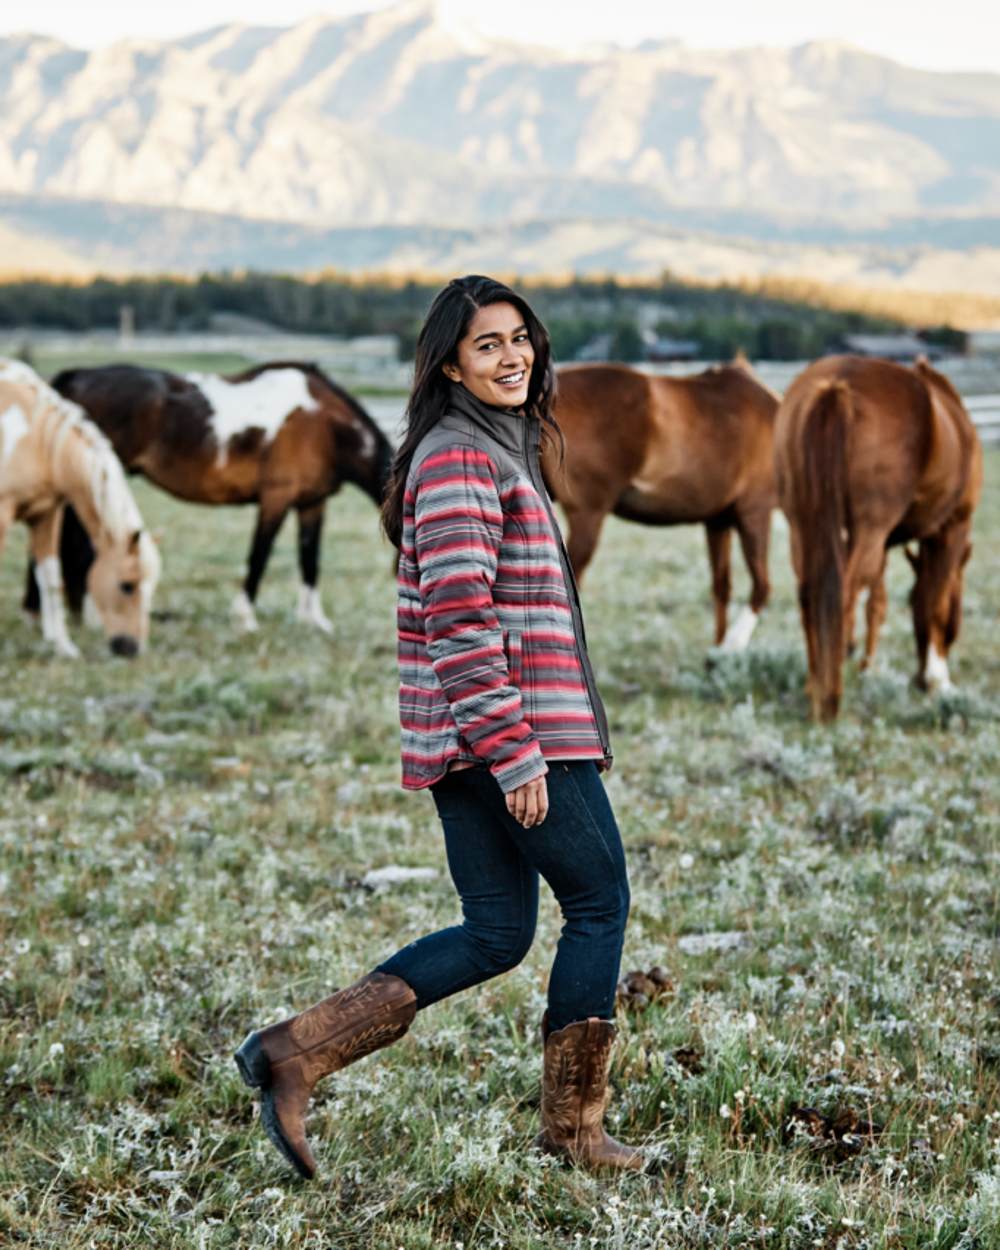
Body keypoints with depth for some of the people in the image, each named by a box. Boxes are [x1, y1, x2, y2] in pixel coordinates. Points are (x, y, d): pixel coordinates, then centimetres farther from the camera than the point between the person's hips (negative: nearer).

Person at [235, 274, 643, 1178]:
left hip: (462, 741, 10)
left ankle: (298, 1053, 4)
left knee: (497, 933, 10)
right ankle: (573, 1123, 12)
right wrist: (514, 753, -23)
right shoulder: (461, 458, -13)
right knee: (601, 901, 2)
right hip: (504, 730, -10)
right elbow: (461, 618, -21)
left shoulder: (498, 448, 19)